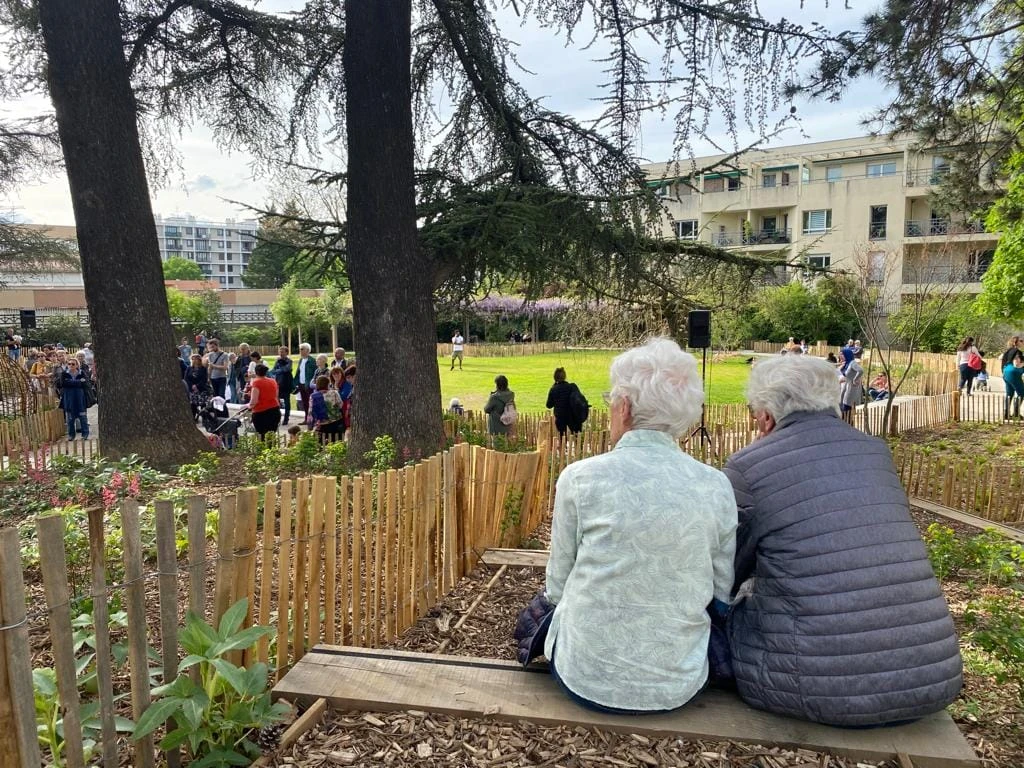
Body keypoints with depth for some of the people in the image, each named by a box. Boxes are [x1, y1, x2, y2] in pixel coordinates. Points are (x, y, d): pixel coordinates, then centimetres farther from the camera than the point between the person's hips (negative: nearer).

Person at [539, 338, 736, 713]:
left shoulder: (579, 478, -13)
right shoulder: (716, 488, -7)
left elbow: (557, 586, -4)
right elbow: (721, 595, 1)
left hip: (586, 679, -2)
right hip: (677, 686, 3)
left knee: (545, 609, 29)